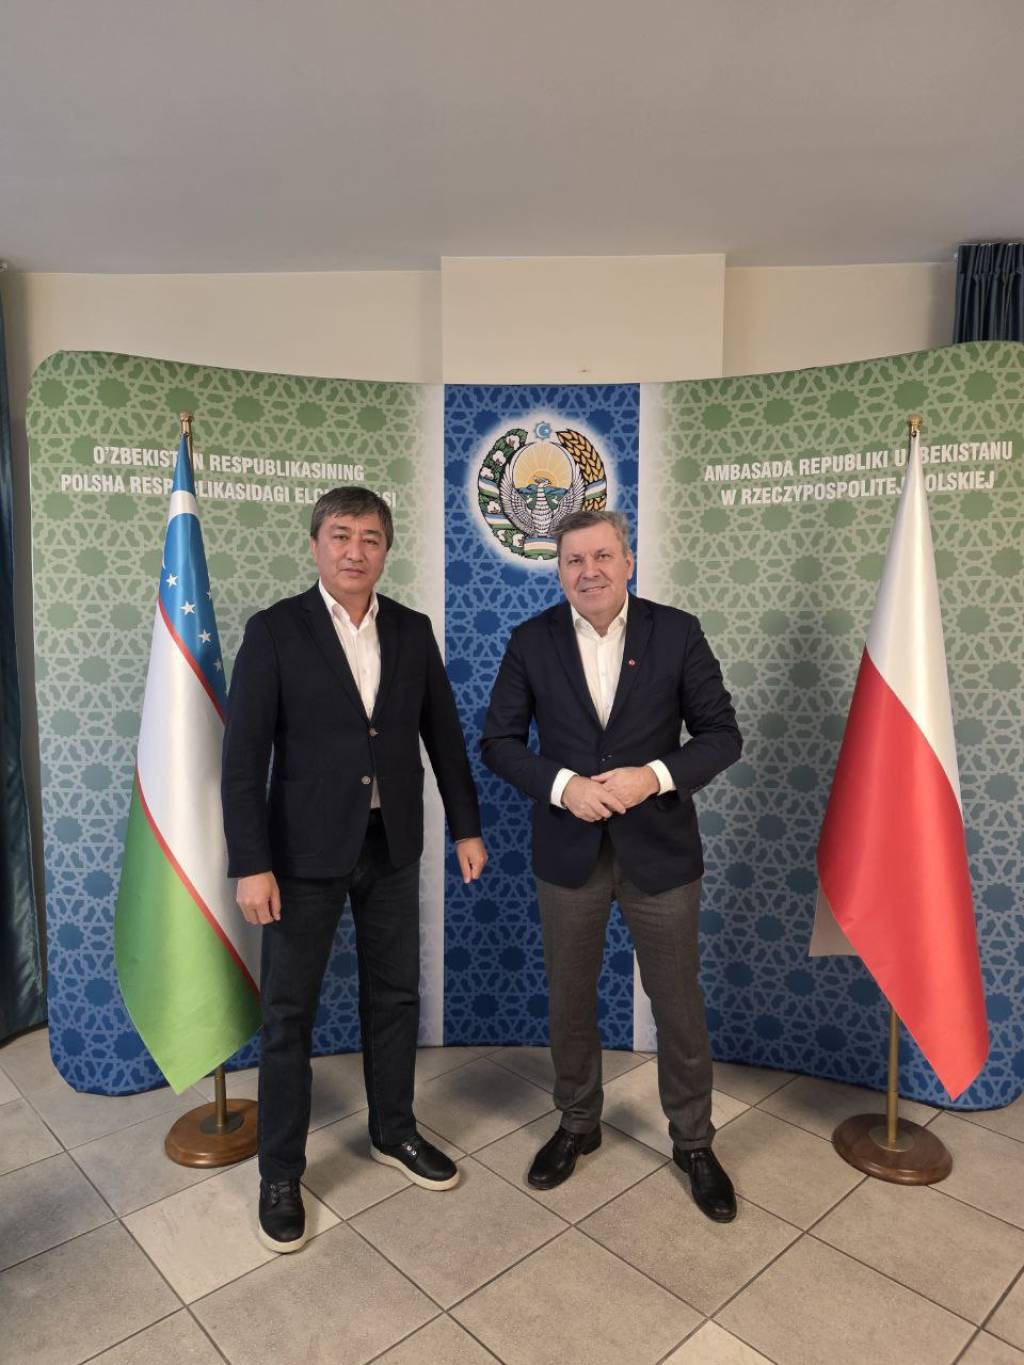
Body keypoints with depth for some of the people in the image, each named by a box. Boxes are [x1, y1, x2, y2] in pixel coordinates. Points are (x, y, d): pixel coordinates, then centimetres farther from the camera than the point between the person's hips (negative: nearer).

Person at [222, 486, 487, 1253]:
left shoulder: (413, 631, 3)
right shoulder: (274, 631, -9)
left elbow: (444, 733, 8)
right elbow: (244, 756, -11)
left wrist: (467, 826, 7)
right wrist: (251, 863, -15)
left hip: (393, 847, 4)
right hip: (306, 850, -3)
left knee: (395, 996, 16)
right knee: (289, 1011, 8)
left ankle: (393, 1132, 38)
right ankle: (281, 1172, 28)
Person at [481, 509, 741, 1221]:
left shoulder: (677, 632, -6)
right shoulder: (532, 641, -3)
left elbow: (723, 733, -4)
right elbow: (499, 741, -1)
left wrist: (655, 776, -20)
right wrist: (563, 785, -17)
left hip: (659, 849, -1)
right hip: (568, 852, 1)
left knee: (679, 1004, 13)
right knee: (570, 1000, 17)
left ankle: (694, 1140, 38)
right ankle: (578, 1123, 43)